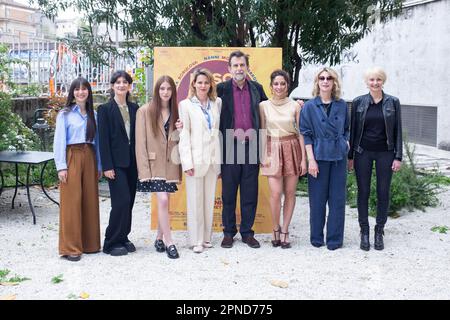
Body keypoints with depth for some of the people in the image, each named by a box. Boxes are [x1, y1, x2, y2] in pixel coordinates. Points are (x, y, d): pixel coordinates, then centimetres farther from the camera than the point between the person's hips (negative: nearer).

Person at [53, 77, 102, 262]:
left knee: (90, 200, 6)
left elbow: (97, 141, 12)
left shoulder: (93, 114, 12)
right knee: (71, 202, -4)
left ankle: (89, 243, 18)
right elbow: (59, 141, -4)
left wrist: (99, 165, 9)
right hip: (72, 158, -4)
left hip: (89, 158, 4)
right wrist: (61, 166, -12)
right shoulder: (64, 114, 1)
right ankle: (70, 248, 3)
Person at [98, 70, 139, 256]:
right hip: (116, 162, -5)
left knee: (128, 201, 8)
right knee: (122, 200, -10)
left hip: (132, 161, 5)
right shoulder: (105, 109, -2)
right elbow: (103, 139, -7)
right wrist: (107, 166, -13)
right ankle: (112, 243, 2)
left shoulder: (134, 108, 11)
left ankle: (123, 238, 21)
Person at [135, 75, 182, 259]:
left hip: (170, 164, 4)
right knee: (163, 200, -14)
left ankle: (159, 238, 26)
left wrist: (180, 132, -7)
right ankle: (168, 242, -3)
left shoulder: (176, 112, 9)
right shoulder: (144, 111, -2)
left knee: (164, 201, 9)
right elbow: (140, 141, -5)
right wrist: (144, 168, -11)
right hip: (154, 163, -4)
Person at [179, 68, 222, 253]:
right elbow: (184, 135, -3)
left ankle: (206, 237, 20)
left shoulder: (217, 103, 10)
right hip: (196, 159, -3)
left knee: (209, 200, 10)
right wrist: (187, 162, -10)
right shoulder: (186, 105, 1)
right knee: (195, 201, 1)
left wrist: (221, 159, 4)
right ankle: (196, 241, 10)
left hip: (213, 158, 3)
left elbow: (220, 130, 9)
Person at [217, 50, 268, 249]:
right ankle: (228, 232, 17)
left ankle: (247, 232, 17)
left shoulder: (257, 88, 10)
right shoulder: (222, 89, 2)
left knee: (250, 192, 7)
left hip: (251, 145, 2)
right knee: (228, 192, 5)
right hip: (230, 145, -2)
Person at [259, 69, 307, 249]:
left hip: (292, 149, 1)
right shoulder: (264, 106, 3)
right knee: (275, 193, -10)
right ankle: (276, 229, 12)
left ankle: (284, 232, 15)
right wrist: (263, 155, -5)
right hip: (273, 150, -1)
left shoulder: (295, 106, 2)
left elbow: (300, 133, 3)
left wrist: (303, 159, -1)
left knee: (290, 193, 3)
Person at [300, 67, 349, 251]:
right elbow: (306, 135, -3)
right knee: (318, 199, 3)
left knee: (338, 198, 4)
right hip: (319, 156, -2)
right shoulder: (309, 106, -1)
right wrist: (311, 160, -9)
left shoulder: (342, 105, 7)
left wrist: (346, 146, 3)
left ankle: (335, 239, 15)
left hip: (339, 157, 3)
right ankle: (317, 238, 18)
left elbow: (346, 130, 17)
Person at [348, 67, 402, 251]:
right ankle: (364, 232, 15)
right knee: (363, 192, 4)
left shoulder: (393, 102, 2)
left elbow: (398, 131, 2)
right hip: (363, 152, 0)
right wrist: (350, 156, 3)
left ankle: (379, 232, 17)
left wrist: (398, 157, -3)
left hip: (385, 153, 0)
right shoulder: (358, 102, 2)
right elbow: (352, 130, 5)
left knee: (383, 193, 4)